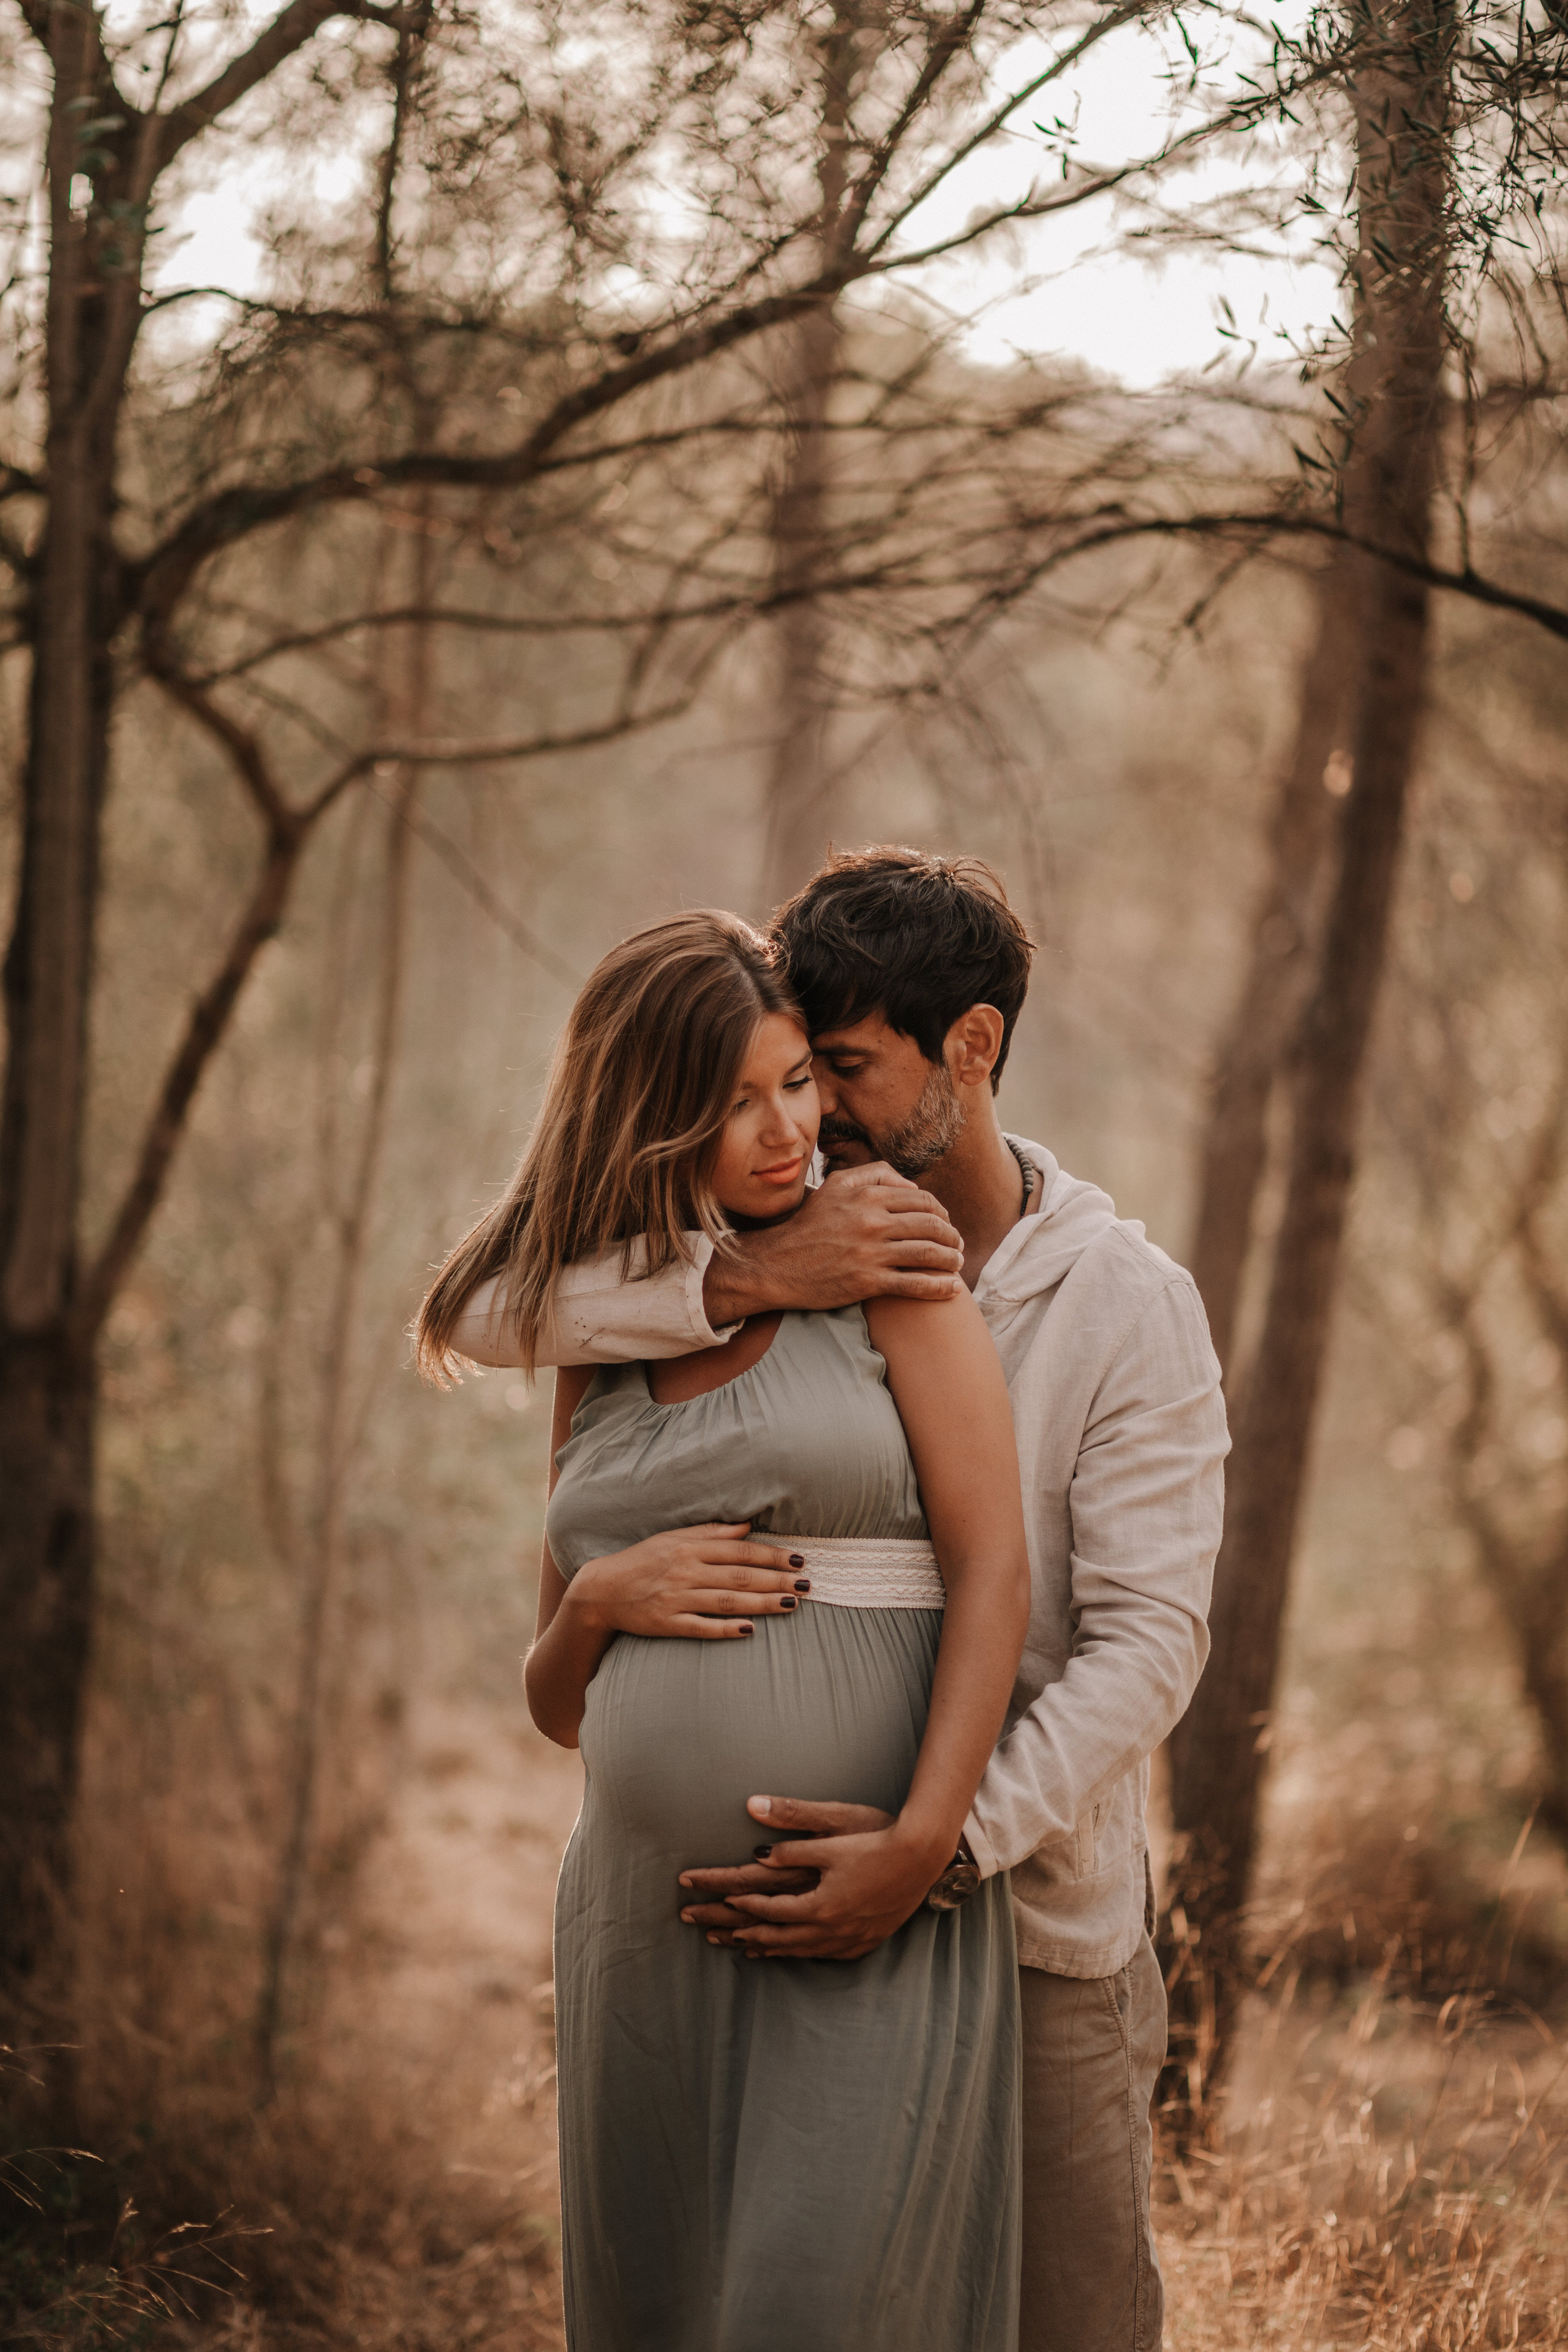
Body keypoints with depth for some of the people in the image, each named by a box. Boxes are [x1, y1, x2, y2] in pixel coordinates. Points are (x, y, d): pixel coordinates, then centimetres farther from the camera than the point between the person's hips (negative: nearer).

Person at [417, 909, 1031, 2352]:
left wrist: (924, 1838, -19)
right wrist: (599, 1598, -5)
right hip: (650, 1933, 5)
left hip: (879, 1917, -4)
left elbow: (994, 1566, -6)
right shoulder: (597, 1361, 14)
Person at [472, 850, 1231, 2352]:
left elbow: (1148, 1641, -16)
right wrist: (750, 1280, -29)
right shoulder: (788, 1246, 1)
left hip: (1039, 1925, -3)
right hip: (802, 1896, 3)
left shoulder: (1127, 1303, -8)